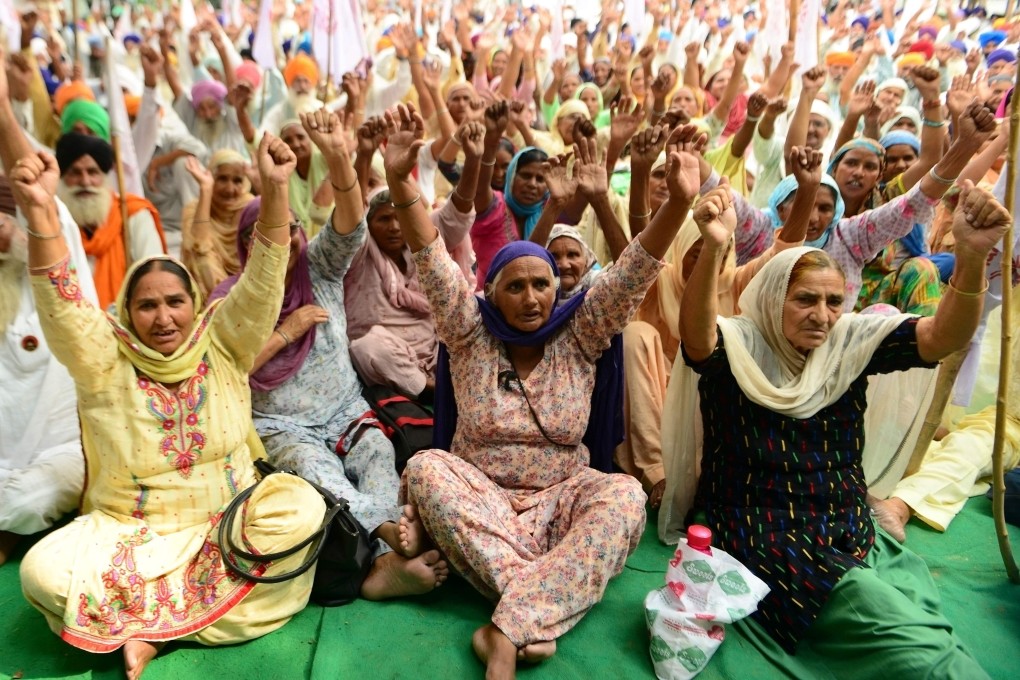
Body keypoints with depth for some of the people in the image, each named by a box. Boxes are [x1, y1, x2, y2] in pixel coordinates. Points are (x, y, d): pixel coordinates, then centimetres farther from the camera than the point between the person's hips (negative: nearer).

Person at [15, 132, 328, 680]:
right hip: (130, 530, -1)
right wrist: (39, 211, -36)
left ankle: (148, 626, -15)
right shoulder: (104, 362, -4)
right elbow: (61, 305, -20)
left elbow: (261, 283, -15)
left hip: (228, 520, 1)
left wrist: (274, 189, -28)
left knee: (302, 507, -27)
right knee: (45, 572, -26)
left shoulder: (222, 345, -2)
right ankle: (200, 602, -12)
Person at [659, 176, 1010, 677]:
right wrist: (714, 248, -50)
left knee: (926, 614, -19)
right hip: (761, 538, -5)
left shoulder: (850, 341, 3)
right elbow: (696, 335, -33)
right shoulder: (737, 346, -10)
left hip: (850, 534, 5)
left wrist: (971, 256, -29)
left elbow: (944, 337, -11)